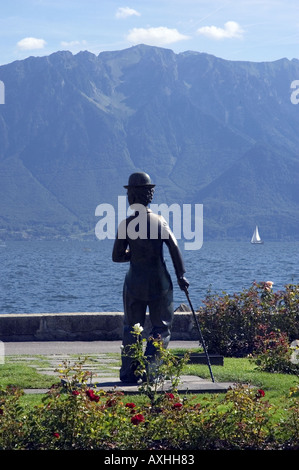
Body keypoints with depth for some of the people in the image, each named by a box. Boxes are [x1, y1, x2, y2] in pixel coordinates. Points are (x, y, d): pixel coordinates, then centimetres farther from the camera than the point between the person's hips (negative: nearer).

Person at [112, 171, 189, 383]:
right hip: (159, 282, -1)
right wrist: (181, 276, -2)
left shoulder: (126, 224, -6)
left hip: (134, 282, 1)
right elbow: (174, 248, -8)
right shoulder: (160, 220, -5)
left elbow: (117, 256, -2)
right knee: (162, 326, 9)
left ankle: (128, 371, 10)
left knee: (131, 327, 13)